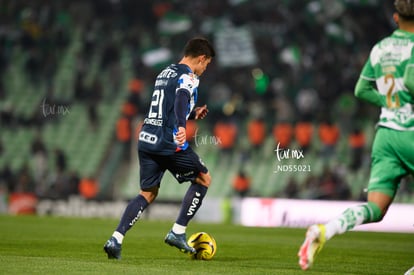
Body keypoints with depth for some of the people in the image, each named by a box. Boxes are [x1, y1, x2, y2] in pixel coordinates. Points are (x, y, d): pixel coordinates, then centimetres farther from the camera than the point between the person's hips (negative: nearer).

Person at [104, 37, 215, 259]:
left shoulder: (165, 73, 22)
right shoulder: (188, 77, -5)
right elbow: (181, 100, -27)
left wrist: (192, 114, 40)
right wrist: (182, 126, -43)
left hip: (146, 140, 8)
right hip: (168, 142, -8)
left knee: (148, 193, 14)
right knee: (203, 179, 12)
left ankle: (116, 239, -3)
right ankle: (177, 233, 6)